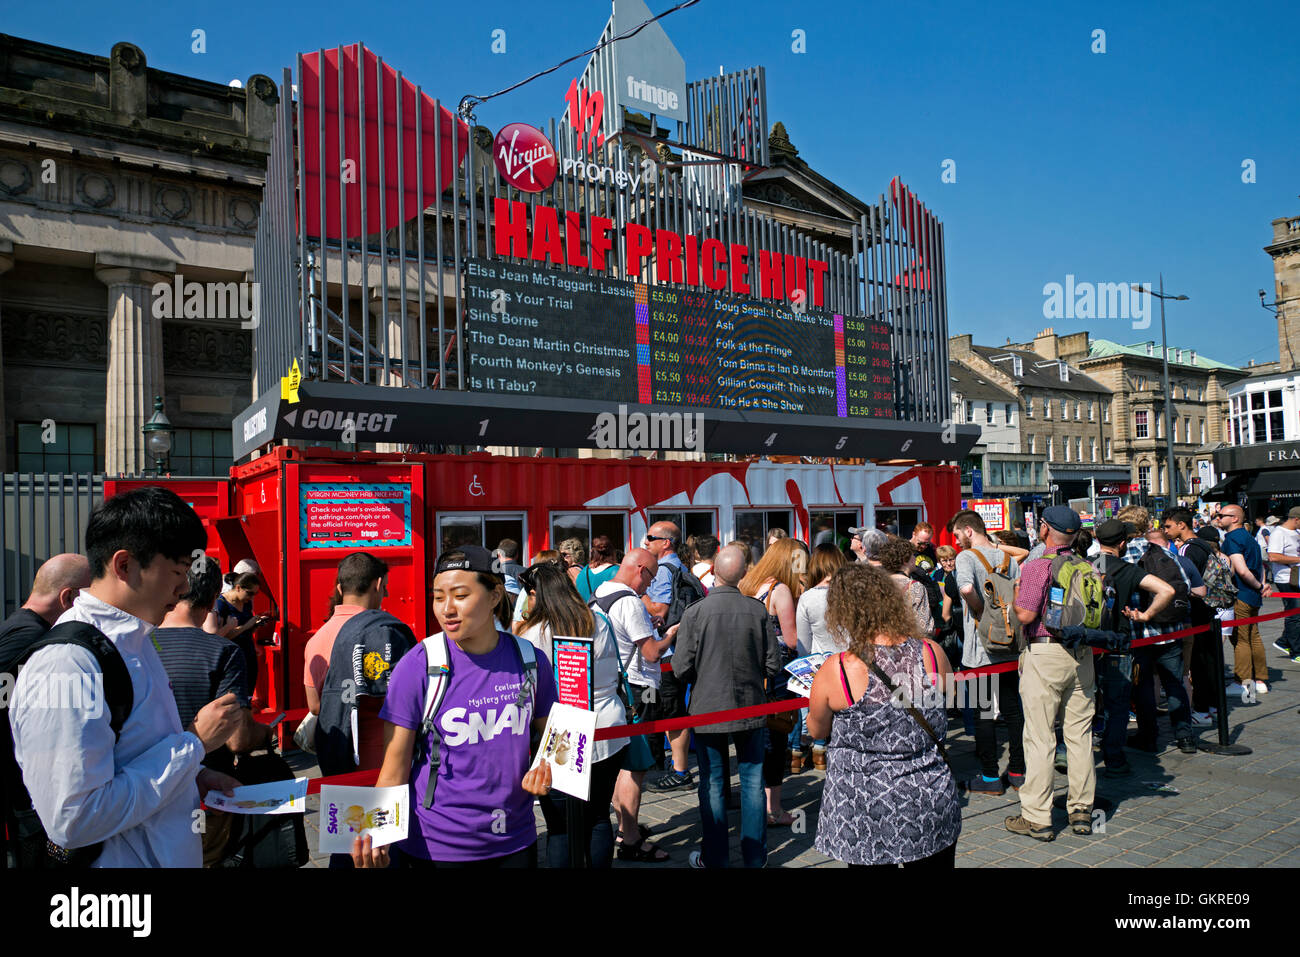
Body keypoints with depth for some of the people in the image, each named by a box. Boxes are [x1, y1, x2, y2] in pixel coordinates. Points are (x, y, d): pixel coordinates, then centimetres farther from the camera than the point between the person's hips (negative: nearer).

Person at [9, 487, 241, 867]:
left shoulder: (133, 637, 7)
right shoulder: (66, 667, -24)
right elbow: (74, 820, -27)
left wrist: (193, 775, 3)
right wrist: (194, 741, -22)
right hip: (121, 860, -9)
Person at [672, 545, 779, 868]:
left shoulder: (695, 612, -15)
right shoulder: (758, 611, -9)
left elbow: (682, 668, -12)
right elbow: (773, 665, -3)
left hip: (708, 710, -2)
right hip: (751, 707, 2)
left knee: (712, 784, 10)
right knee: (752, 781, 14)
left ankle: (714, 857, 21)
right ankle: (755, 855, 24)